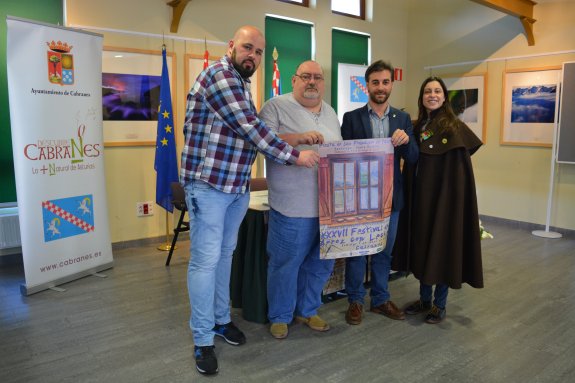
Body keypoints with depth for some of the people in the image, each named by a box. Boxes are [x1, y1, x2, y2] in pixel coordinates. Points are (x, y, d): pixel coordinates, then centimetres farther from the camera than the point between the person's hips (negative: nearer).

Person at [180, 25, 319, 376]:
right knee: (206, 260, -2)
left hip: (237, 187, 9)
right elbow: (251, 128, -20)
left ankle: (222, 320, 31)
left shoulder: (242, 84, 17)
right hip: (208, 185, -9)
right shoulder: (219, 75, -13)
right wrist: (294, 155, -15)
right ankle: (203, 341, 10)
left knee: (225, 254, 16)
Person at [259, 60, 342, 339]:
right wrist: (298, 138, -25)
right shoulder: (276, 106, -3)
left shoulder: (330, 112, 18)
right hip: (293, 207, -6)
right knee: (286, 264, 5)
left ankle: (307, 310, 36)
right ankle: (280, 316, 26)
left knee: (321, 263, 15)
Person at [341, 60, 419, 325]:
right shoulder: (351, 117, -2)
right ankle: (355, 301, 24)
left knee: (384, 252, 14)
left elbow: (413, 159, 0)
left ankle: (380, 299, 31)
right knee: (356, 251, 8)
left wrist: (406, 139, -19)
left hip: (390, 197, 3)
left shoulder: (403, 119, 6)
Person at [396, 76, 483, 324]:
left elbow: (459, 170, -9)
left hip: (446, 196, -5)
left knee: (444, 246, 4)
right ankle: (424, 299, 27)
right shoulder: (416, 127, 8)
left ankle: (439, 304, 19)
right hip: (421, 196, 5)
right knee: (422, 245, 12)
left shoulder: (455, 127, -8)